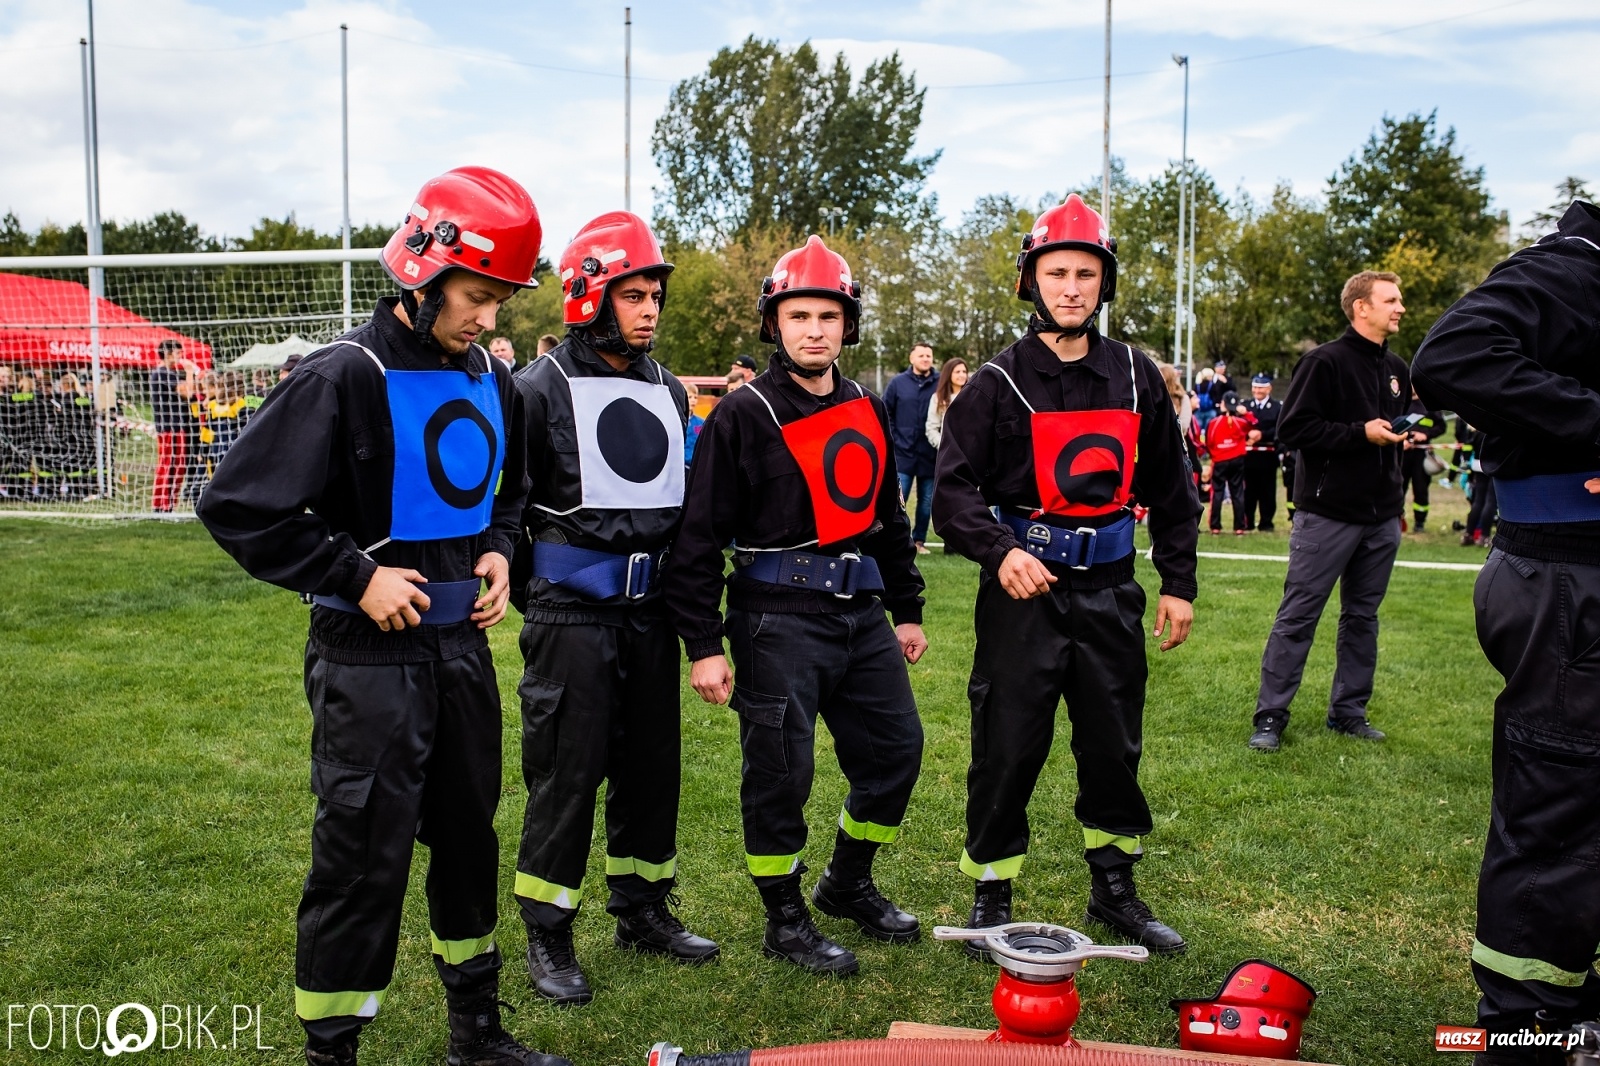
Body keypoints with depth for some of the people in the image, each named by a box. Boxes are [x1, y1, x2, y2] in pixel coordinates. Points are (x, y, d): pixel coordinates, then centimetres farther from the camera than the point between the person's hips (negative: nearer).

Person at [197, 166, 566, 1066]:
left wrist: (497, 549, 5)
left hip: (463, 645, 7)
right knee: (365, 857, -2)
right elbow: (238, 508, -14)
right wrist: (356, 576, -16)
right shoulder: (344, 377, -15)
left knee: (470, 837, 17)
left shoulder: (493, 381, 6)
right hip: (370, 655, -7)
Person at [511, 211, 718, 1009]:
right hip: (572, 610, -6)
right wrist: (522, 583, -6)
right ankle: (548, 935, 12)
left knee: (653, 761, 12)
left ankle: (643, 910, 28)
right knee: (568, 770, -2)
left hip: (650, 607, 6)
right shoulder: (541, 387, -6)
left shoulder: (668, 392, 13)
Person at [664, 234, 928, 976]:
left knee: (896, 750, 12)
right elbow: (700, 536, -10)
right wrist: (704, 646, -13)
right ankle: (785, 919, 19)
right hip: (778, 617, -6)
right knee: (781, 770, -1)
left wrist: (906, 609, 20)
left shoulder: (868, 412, 12)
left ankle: (848, 884, 34)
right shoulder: (742, 416, -8)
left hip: (860, 612, 7)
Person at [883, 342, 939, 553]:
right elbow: (885, 413, 4)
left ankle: (919, 540, 22)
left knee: (927, 502, 10)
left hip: (930, 455, 1)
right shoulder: (898, 382, 2)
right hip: (903, 454, -1)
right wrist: (892, 440, -3)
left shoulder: (940, 385, -1)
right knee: (898, 500, -1)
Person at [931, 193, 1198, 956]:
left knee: (1115, 745, 13)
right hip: (1024, 585, -3)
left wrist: (1178, 583, 10)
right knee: (1007, 749, 1)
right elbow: (954, 486, -7)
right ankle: (991, 898, 18)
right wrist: (999, 551, -24)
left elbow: (1169, 487, 13)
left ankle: (1115, 892, 31)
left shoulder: (1135, 377, 7)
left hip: (1109, 587, 4)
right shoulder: (999, 383, -4)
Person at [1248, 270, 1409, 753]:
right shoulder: (1326, 361, -9)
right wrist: (1362, 432, -18)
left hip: (1381, 517, 7)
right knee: (1298, 616, -3)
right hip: (1328, 513, -7)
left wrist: (1405, 434, 8)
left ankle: (1349, 711, 22)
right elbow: (1293, 429, -15)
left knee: (1362, 617, 12)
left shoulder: (1396, 368, 15)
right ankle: (1271, 716, 3)